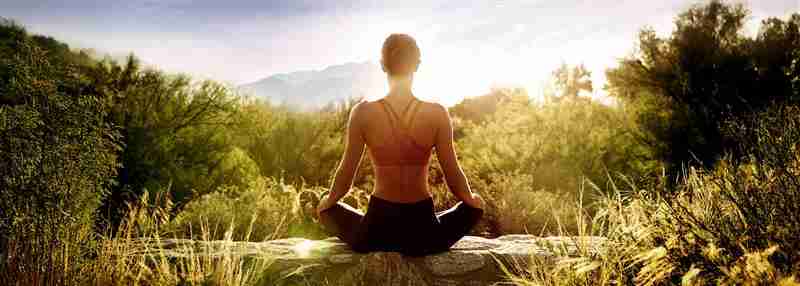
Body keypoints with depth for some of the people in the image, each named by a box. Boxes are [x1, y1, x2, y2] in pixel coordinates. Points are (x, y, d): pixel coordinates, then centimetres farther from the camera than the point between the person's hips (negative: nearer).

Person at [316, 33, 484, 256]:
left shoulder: (363, 113, -11)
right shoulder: (437, 114, -11)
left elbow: (346, 174, -2)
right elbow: (453, 176, -3)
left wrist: (329, 201, 19)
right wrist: (470, 198, 19)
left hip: (375, 233, 1)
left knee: (327, 210, 31)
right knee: (475, 205, 28)